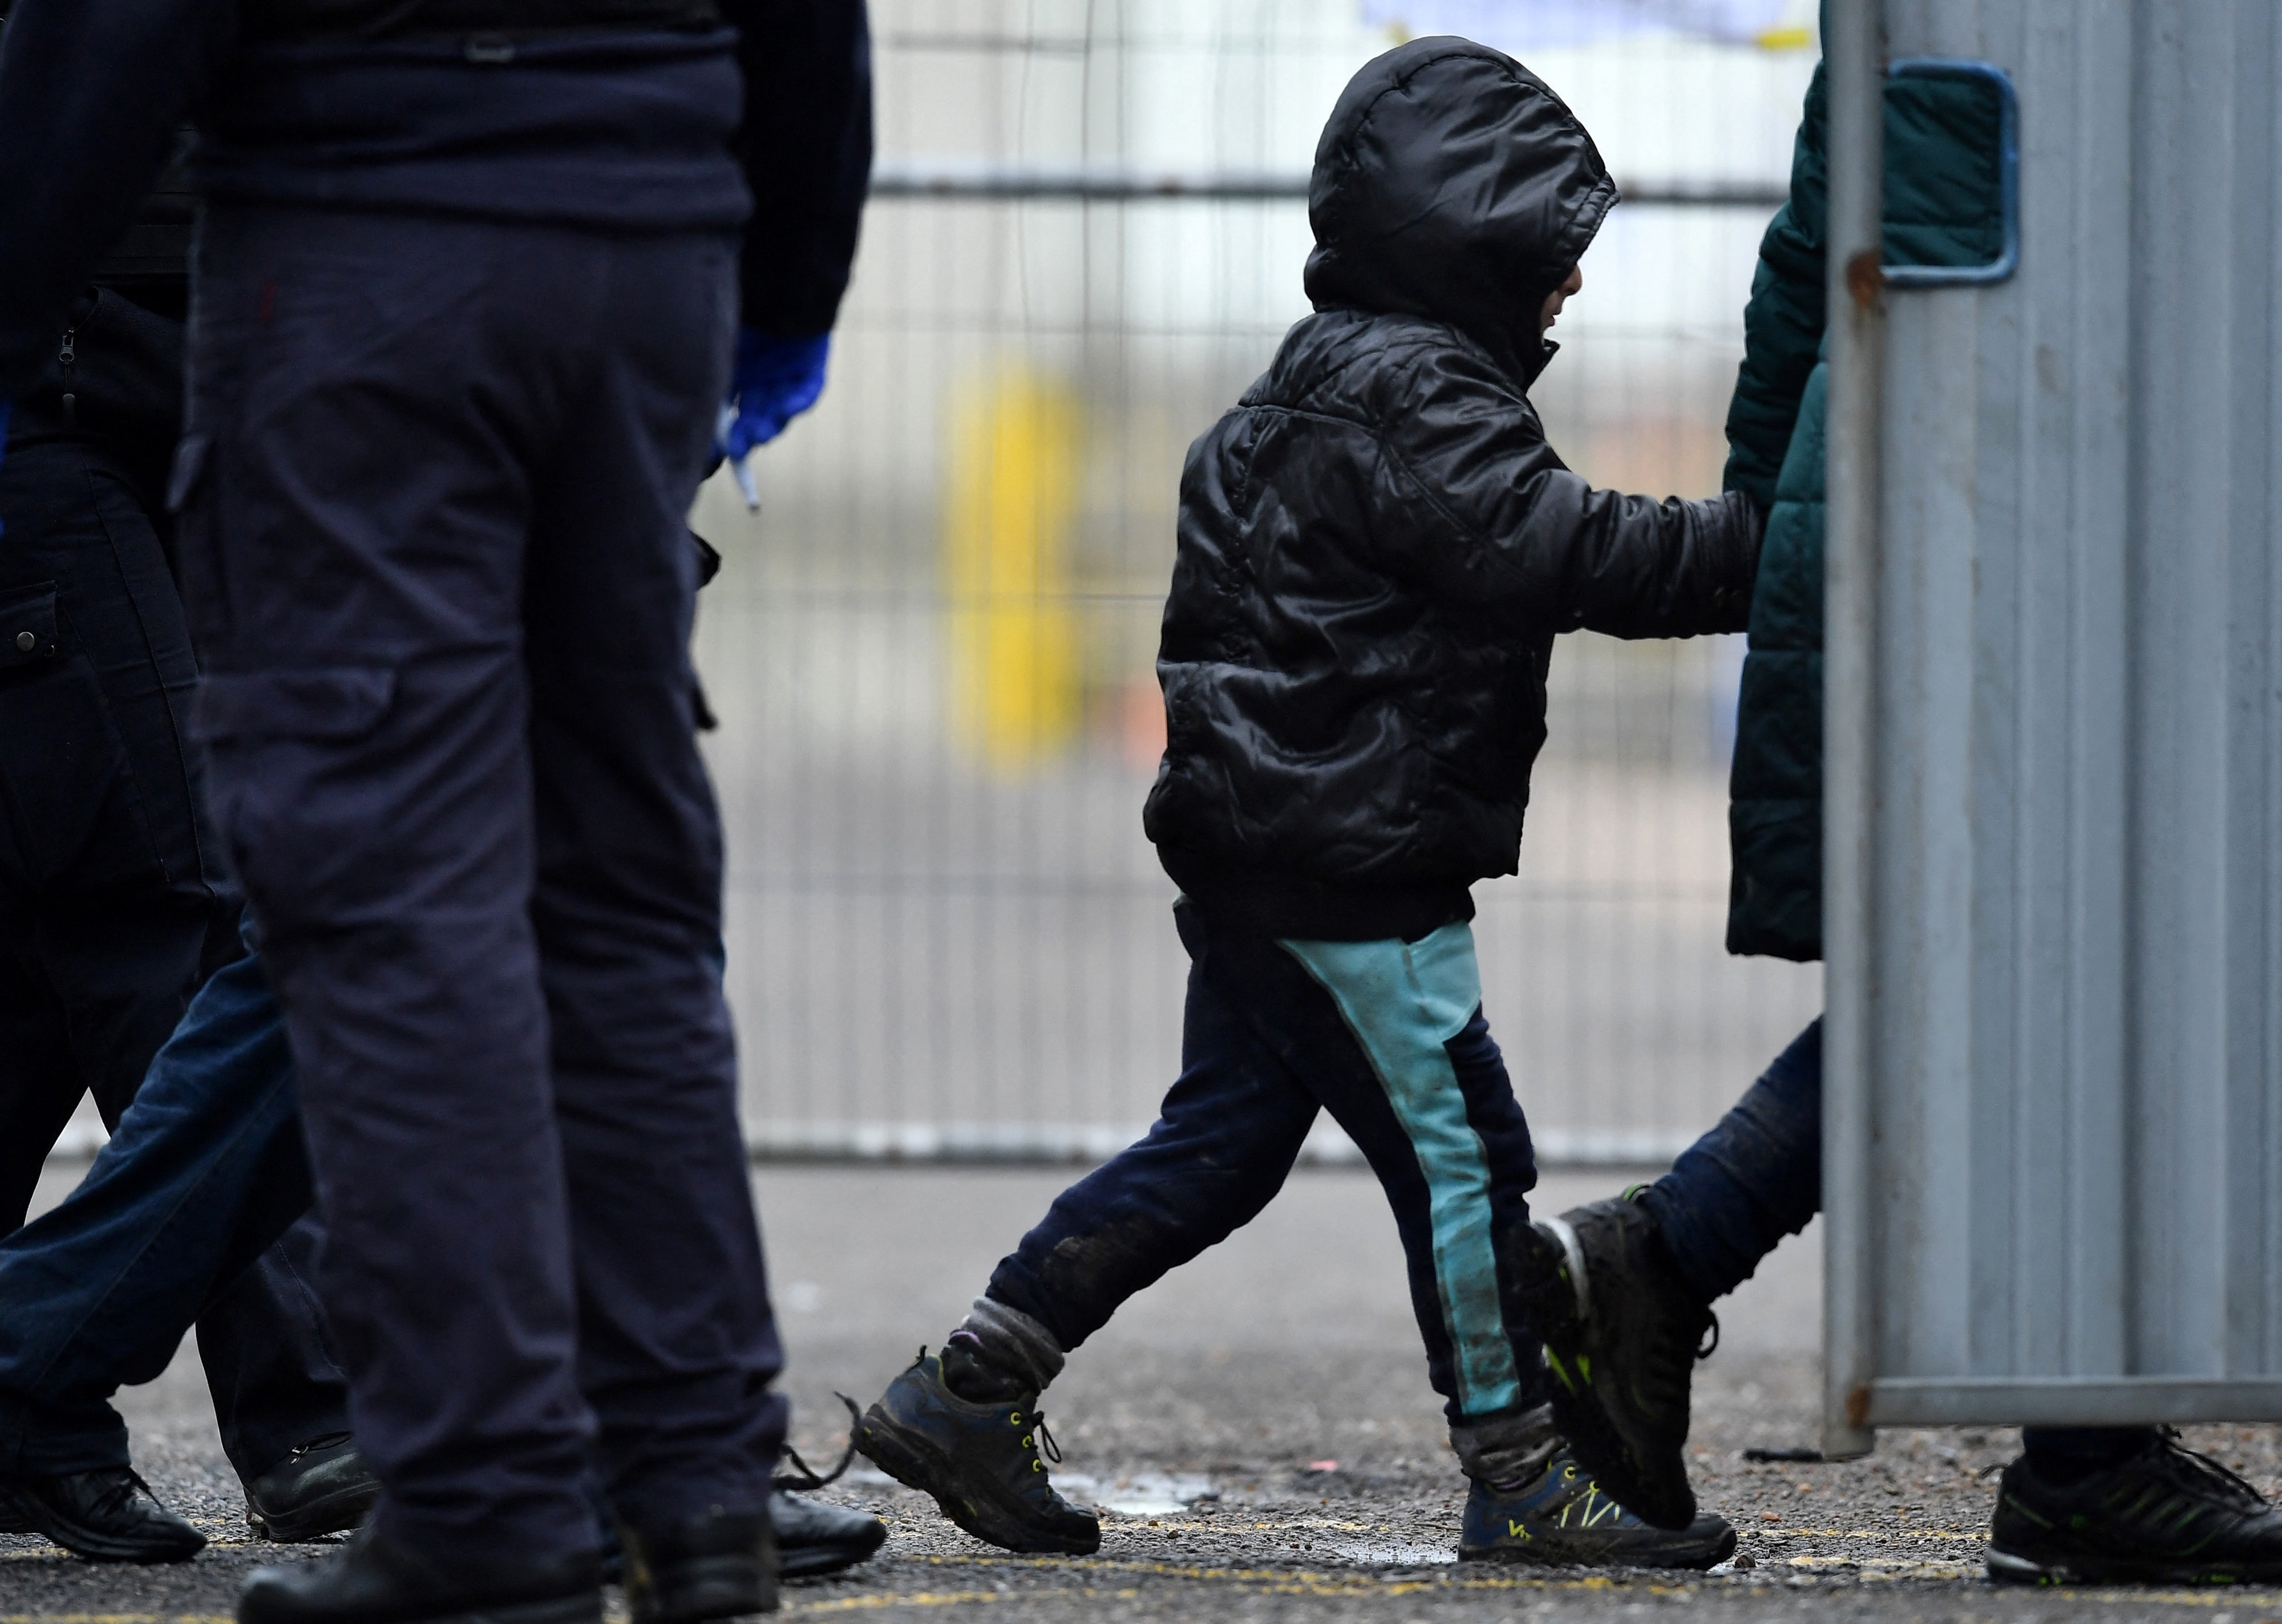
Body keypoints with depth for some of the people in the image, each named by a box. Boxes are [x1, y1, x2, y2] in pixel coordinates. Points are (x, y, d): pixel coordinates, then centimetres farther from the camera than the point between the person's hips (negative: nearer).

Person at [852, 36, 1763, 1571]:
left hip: (1263, 853, 11)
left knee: (1220, 1143, 14)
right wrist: (1762, 543, -23)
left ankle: (970, 1394, 14)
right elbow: (1559, 550, -24)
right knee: (1462, 1154, -5)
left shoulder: (1336, 382, 19)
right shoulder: (1411, 397, -15)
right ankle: (1521, 1477, 0)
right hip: (1347, 871, -11)